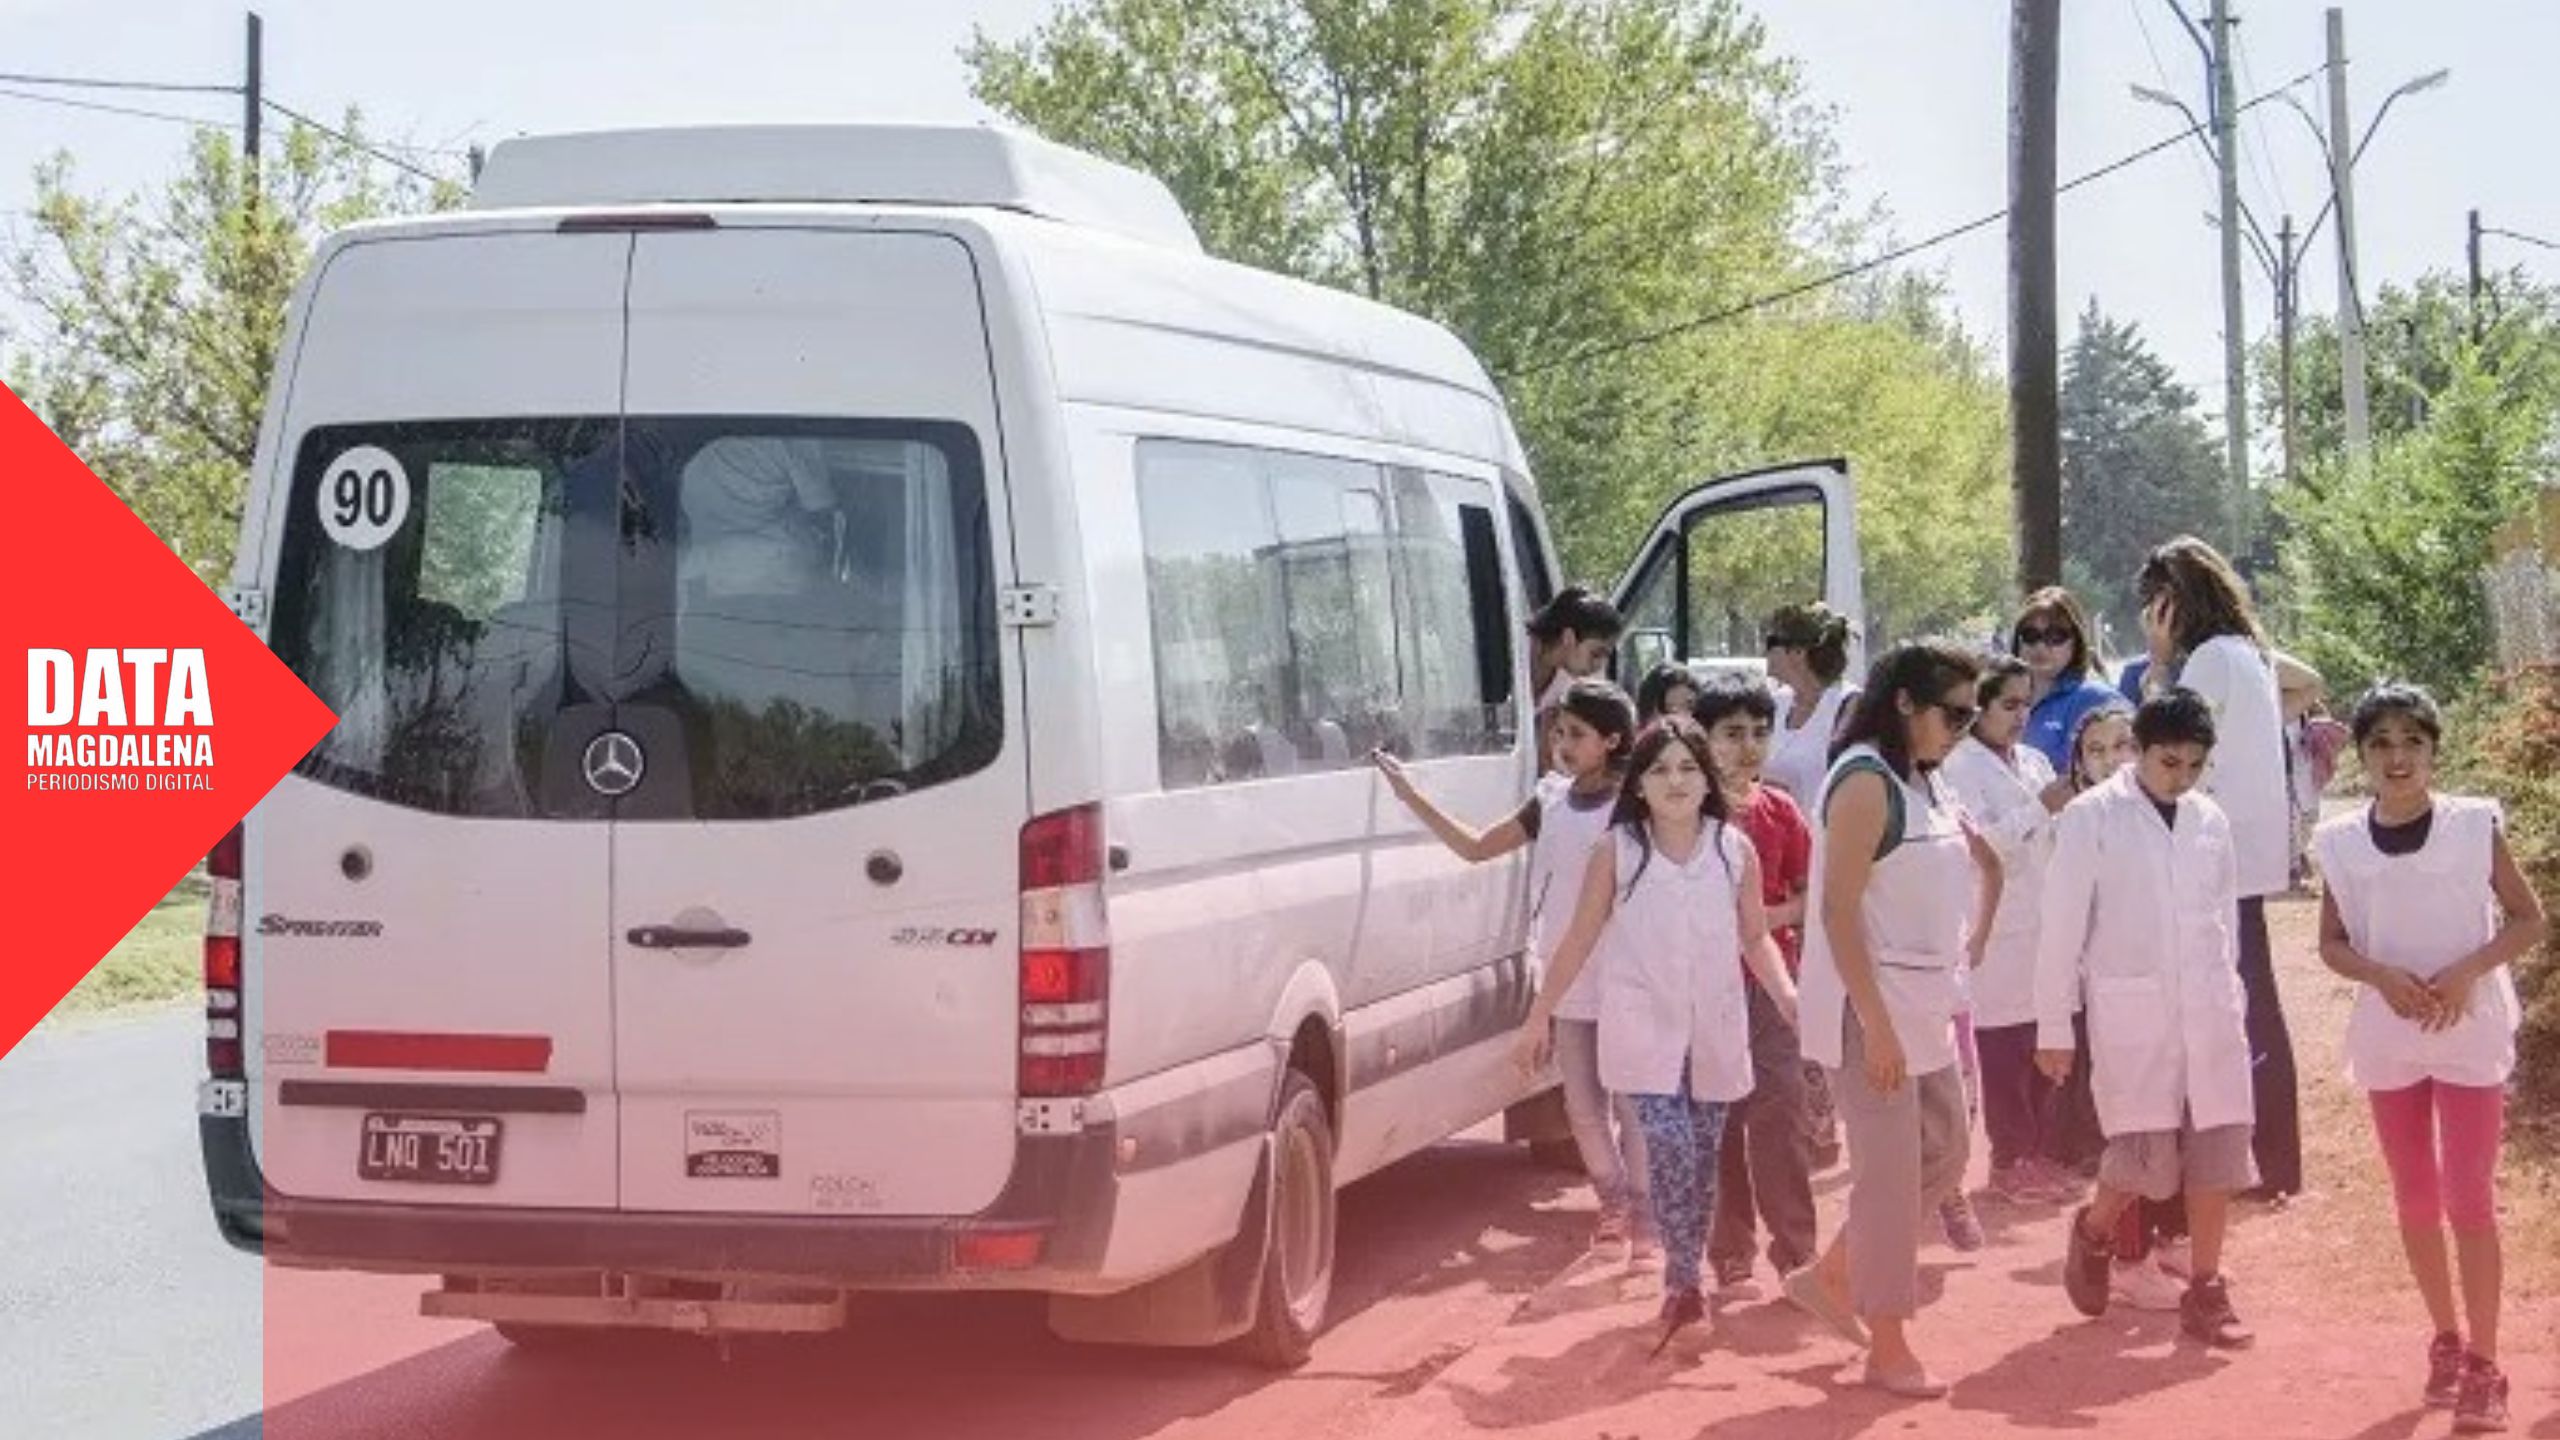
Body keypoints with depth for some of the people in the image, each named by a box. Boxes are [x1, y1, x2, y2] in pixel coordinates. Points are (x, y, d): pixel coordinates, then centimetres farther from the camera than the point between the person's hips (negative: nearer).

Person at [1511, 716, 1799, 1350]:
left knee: (1702, 1160, 8)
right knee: (1672, 1150, -16)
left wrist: (1789, 997, -9)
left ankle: (1684, 1284, 21)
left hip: (1715, 1029, 3)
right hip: (1645, 1029, -3)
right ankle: (1684, 1288, -9)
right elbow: (1581, 938, 3)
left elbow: (1756, 939, 7)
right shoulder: (1617, 851, -3)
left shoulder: (1735, 849, 1)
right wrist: (1539, 1016, 3)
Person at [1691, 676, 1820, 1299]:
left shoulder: (1779, 811, 5)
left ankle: (1796, 1252, 2)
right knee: (1718, 1122, 1)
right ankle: (1729, 1258, 10)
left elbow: (1810, 896, 6)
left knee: (1781, 1115, -5)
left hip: (1771, 977, 2)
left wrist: (1764, 917, -10)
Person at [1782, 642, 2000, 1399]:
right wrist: (1876, 1024, -23)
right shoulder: (1866, 782, -16)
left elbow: (1988, 865, 26)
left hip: (1924, 1006, 9)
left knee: (1942, 1158, 14)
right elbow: (1838, 912, -21)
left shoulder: (1927, 784, 10)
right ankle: (1887, 1348, 6)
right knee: (1891, 1176, -3)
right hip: (1871, 1009, -9)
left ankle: (1830, 1277, 27)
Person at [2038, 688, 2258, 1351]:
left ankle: (2205, 1291, 11)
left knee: (2218, 1153, 1)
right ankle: (2093, 1232, 23)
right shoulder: (2091, 818, -5)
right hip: (2131, 1011, -4)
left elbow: (2224, 919, 16)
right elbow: (2061, 927, -4)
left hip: (2210, 1011, 4)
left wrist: (2233, 1001, 12)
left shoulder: (2210, 821, 9)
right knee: (2146, 1157, -7)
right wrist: (2054, 1027, -5)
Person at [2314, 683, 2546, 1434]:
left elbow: (2529, 920, -4)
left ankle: (2484, 1364, 1)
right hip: (2388, 1035, 3)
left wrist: (2468, 969, -19)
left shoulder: (2476, 824, -9)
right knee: (2414, 1196, 13)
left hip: (2469, 1031, -3)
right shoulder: (2341, 842, -2)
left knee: (2469, 1196, -5)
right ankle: (2446, 1340, 28)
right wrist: (2381, 974, -14)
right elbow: (2332, 942, 6)